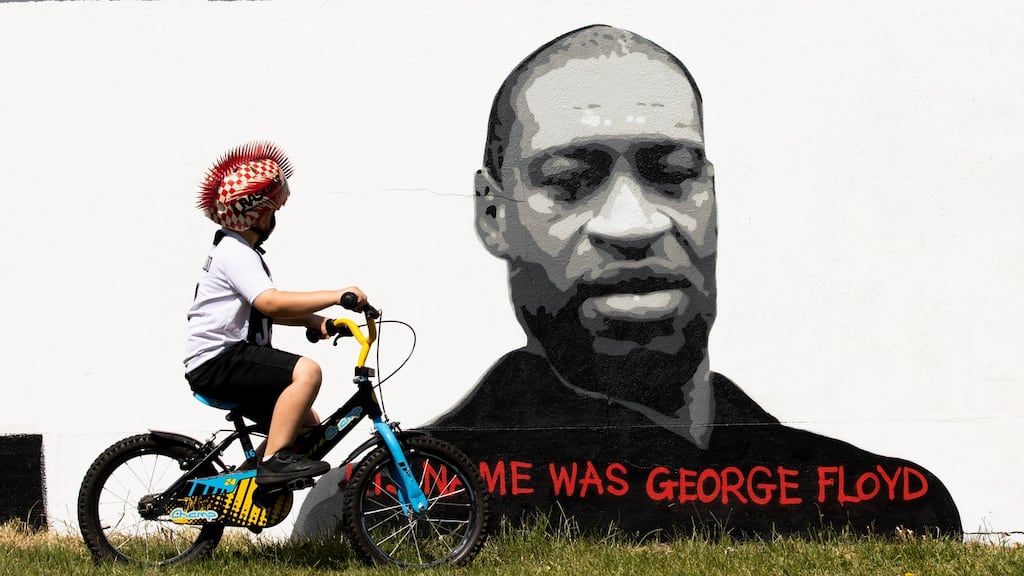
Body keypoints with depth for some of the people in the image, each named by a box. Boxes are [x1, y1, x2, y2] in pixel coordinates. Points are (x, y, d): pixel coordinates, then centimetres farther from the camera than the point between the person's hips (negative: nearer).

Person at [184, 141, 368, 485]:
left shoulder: (240, 250, 21)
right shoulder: (235, 252, -14)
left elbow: (268, 310, 23)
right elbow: (271, 303, -28)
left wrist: (315, 322, 7)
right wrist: (336, 296, -28)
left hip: (230, 359, 11)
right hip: (216, 363, -11)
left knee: (309, 429, 11)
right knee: (306, 372, -28)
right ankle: (274, 461, -31)